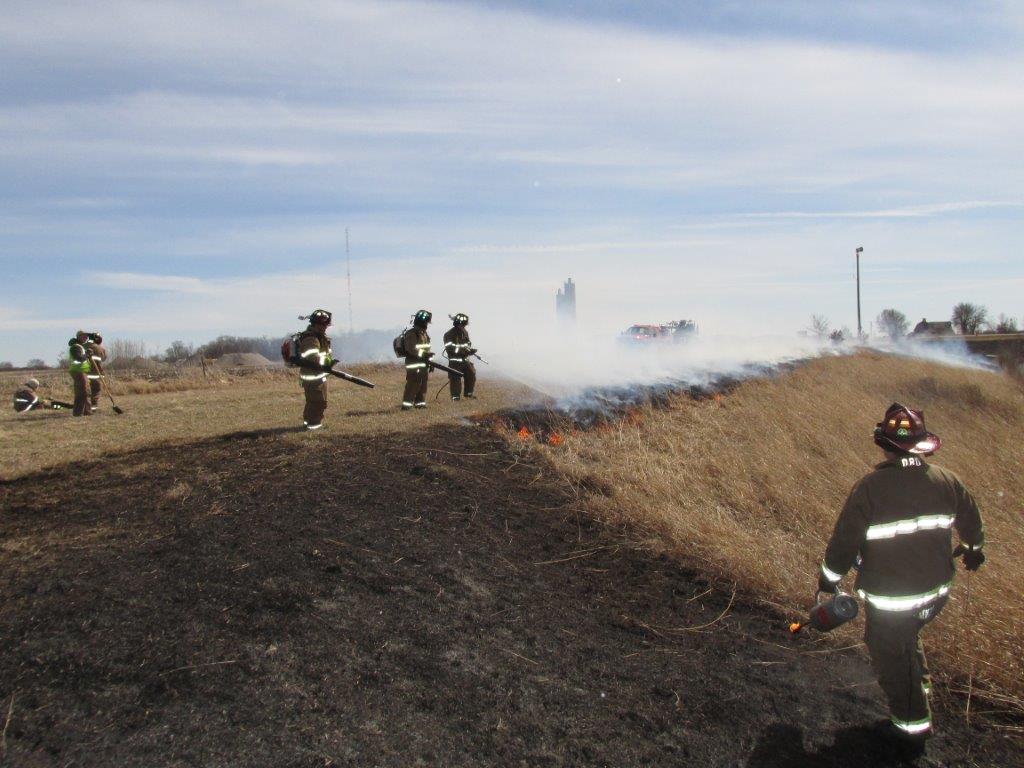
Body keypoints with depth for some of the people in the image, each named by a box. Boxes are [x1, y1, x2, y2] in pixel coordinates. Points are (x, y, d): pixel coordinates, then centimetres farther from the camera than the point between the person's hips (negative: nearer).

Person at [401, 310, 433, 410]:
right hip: (414, 365, -9)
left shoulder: (424, 334, 14)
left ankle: (420, 403, 22)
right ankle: (406, 405, -9)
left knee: (423, 384, 13)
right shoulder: (411, 334, -15)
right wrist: (425, 354, -26)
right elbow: (411, 350, -23)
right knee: (412, 385, -11)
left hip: (423, 364, 9)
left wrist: (429, 361, 13)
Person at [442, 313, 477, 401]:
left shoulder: (465, 332, 8)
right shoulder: (449, 334, -13)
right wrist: (462, 349, -26)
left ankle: (469, 393, 22)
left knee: (471, 374, 7)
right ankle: (455, 396, 4)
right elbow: (449, 347, -21)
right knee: (455, 378, -5)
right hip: (455, 361, -7)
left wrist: (470, 350, -2)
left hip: (465, 359, 7)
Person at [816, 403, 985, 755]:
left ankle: (912, 728, 29)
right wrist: (973, 550, 35)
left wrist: (828, 580, 0)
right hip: (936, 592, 6)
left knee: (891, 656, 14)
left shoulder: (869, 487, -22)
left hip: (889, 599, -6)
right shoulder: (946, 480, -5)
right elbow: (971, 522, 13)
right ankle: (920, 688, 48)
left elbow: (844, 541, -17)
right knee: (905, 638, 31)